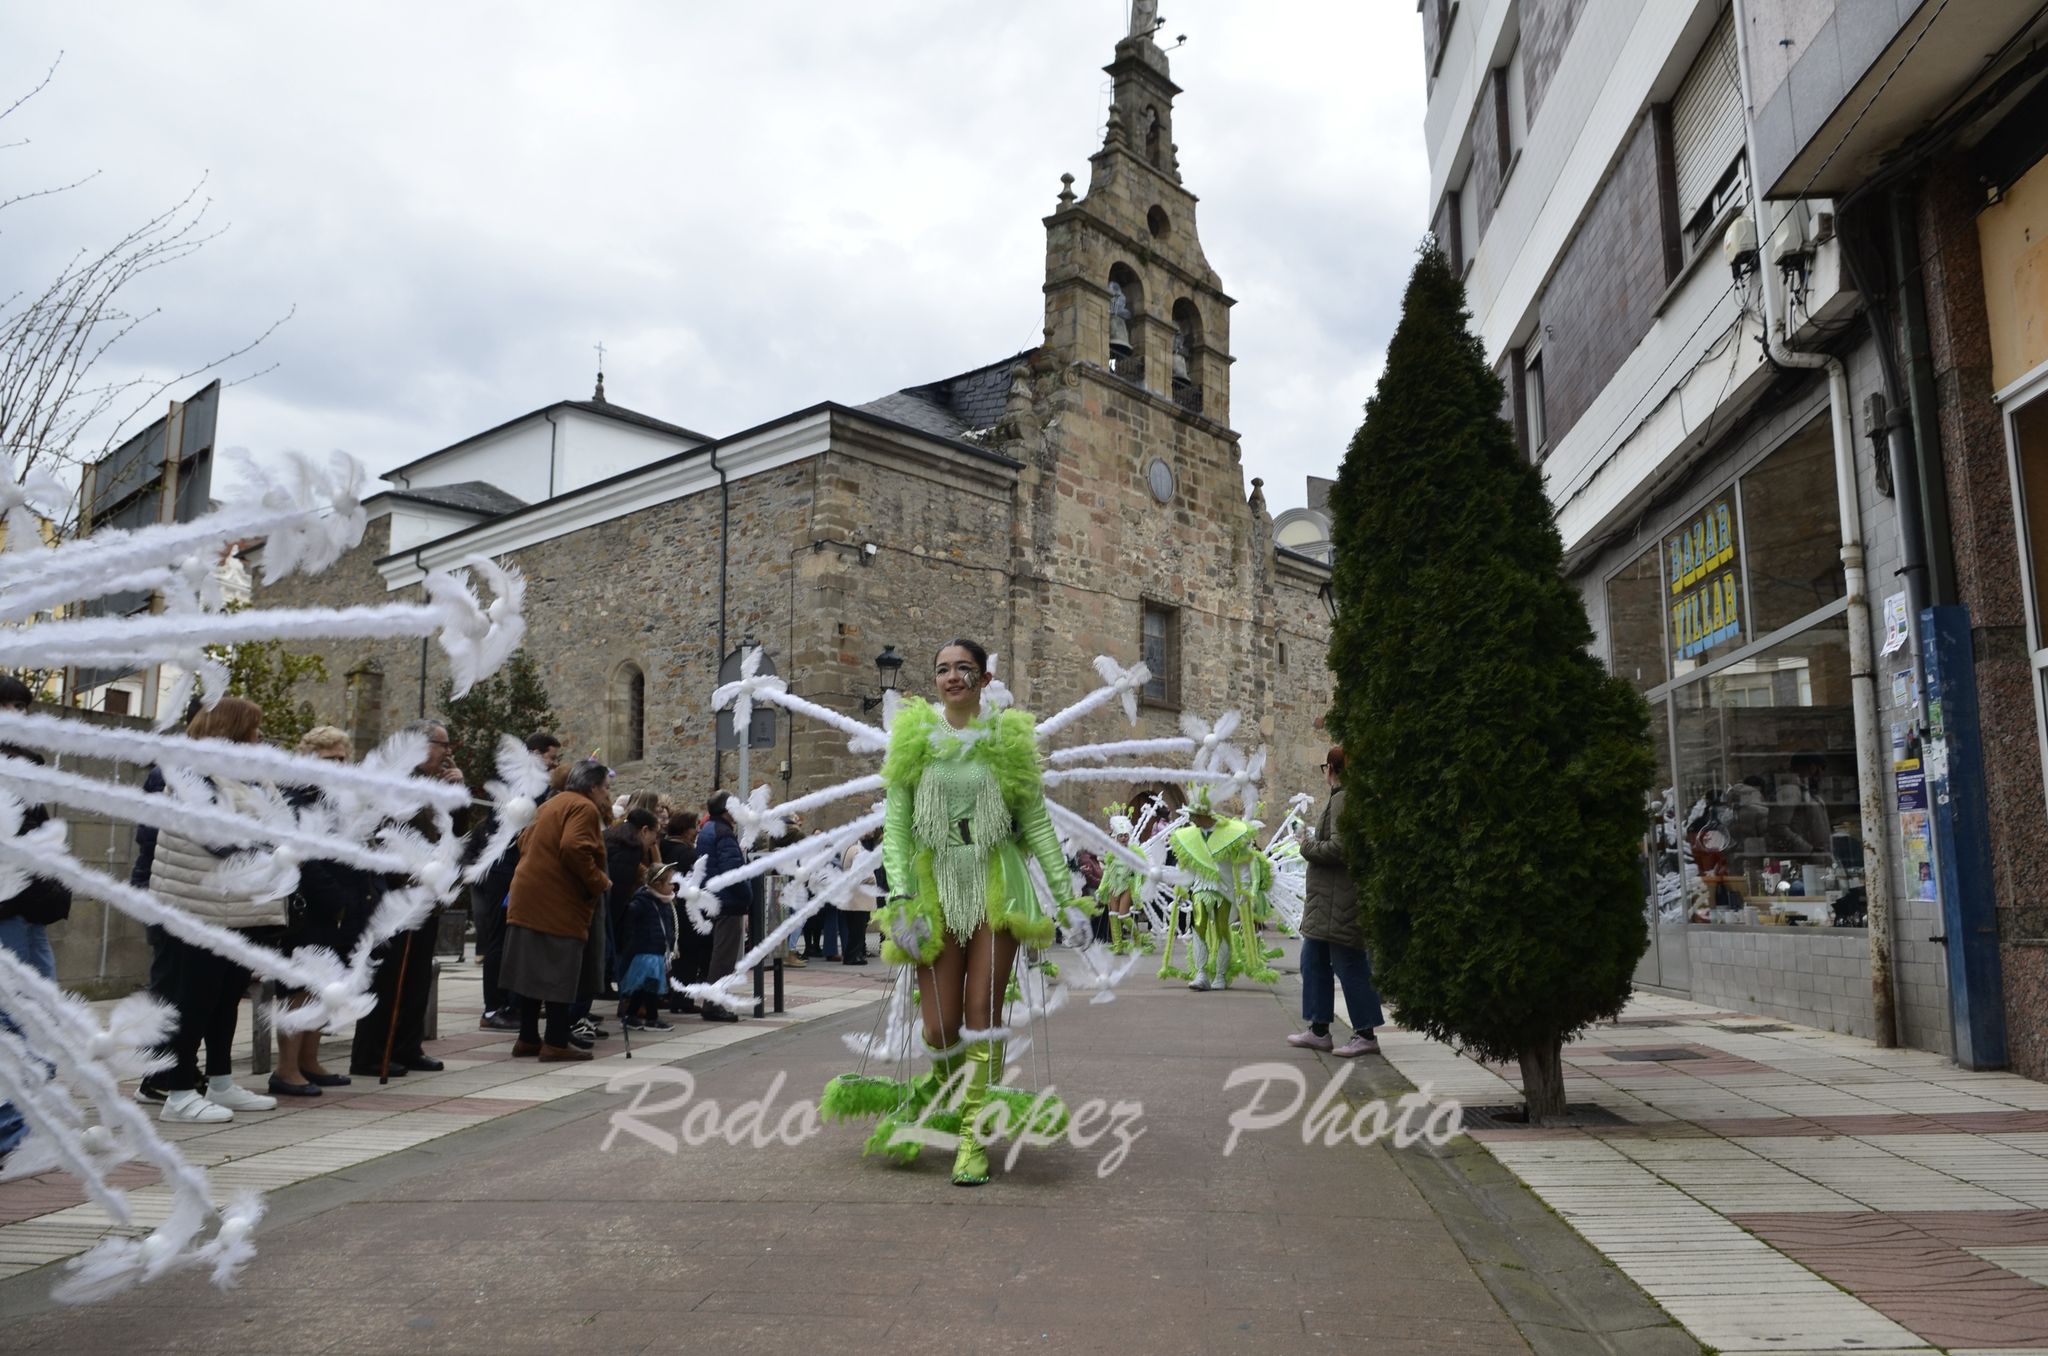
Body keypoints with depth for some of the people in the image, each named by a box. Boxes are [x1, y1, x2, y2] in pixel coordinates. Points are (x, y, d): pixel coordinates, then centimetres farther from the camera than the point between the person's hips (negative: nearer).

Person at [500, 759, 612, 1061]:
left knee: (535, 970, 14)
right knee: (561, 974, -3)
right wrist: (599, 881, -15)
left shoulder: (553, 803, 19)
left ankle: (528, 1038, 21)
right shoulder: (584, 808, -11)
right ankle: (556, 1042, -1)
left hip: (529, 898, 10)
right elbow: (574, 849, -25)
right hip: (558, 903, -10)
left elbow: (525, 841, 22)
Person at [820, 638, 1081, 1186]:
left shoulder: (1009, 737, 5)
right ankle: (946, 1083, 36)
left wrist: (1065, 891, 1)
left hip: (996, 885, 0)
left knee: (983, 1011, -6)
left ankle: (973, 1136, 6)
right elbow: (895, 823, 0)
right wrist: (900, 897, -10)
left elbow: (1036, 821, 6)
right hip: (936, 885, 1)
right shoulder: (913, 736, 4)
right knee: (939, 1028, 0)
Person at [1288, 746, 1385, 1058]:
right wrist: (1313, 847, 14)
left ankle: (1365, 1034, 4)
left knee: (1350, 965, -3)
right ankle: (1319, 1031, 23)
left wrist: (1307, 847, -10)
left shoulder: (1343, 800, -16)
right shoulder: (1344, 798, 16)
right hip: (1326, 902, 11)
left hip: (1341, 902, -11)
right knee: (1313, 961, 16)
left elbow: (1339, 848, -24)